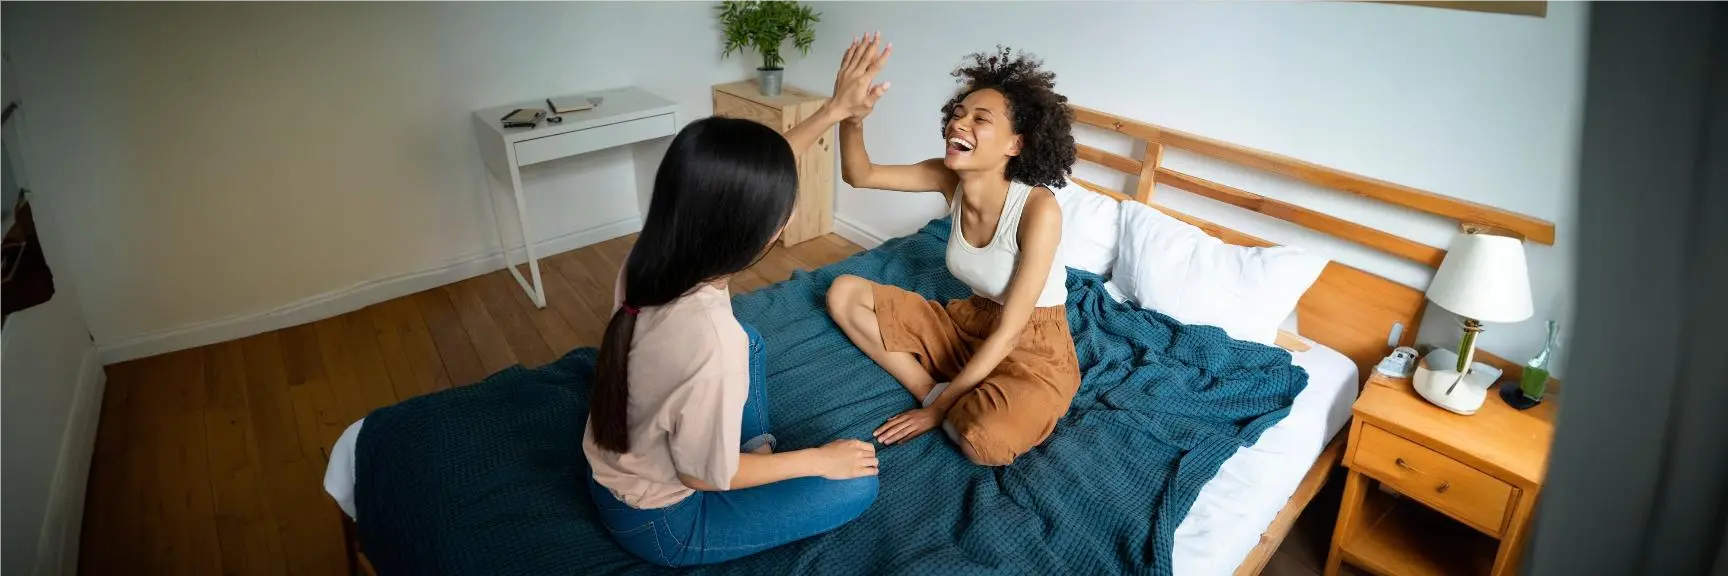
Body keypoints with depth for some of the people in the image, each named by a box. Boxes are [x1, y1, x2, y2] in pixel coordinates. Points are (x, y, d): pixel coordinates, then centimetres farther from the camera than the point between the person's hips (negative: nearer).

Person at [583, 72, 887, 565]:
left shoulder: (650, 256, -18)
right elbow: (705, 476, -23)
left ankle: (755, 453, 25)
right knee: (858, 484, 1)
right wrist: (818, 459, -10)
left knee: (750, 342, 21)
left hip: (616, 474, 7)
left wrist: (835, 110, 0)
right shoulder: (712, 339, -41)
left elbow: (752, 179, -2)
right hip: (660, 521, -6)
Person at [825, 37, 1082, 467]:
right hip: (970, 323, 7)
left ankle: (949, 408, -2)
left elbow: (1009, 333, -25)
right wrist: (851, 117, -30)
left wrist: (938, 408, -21)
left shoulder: (1038, 209, -29)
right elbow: (859, 175, -7)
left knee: (984, 442, -38)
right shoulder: (951, 179, -12)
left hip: (1033, 351, -6)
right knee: (843, 294, -3)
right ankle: (942, 396, -8)